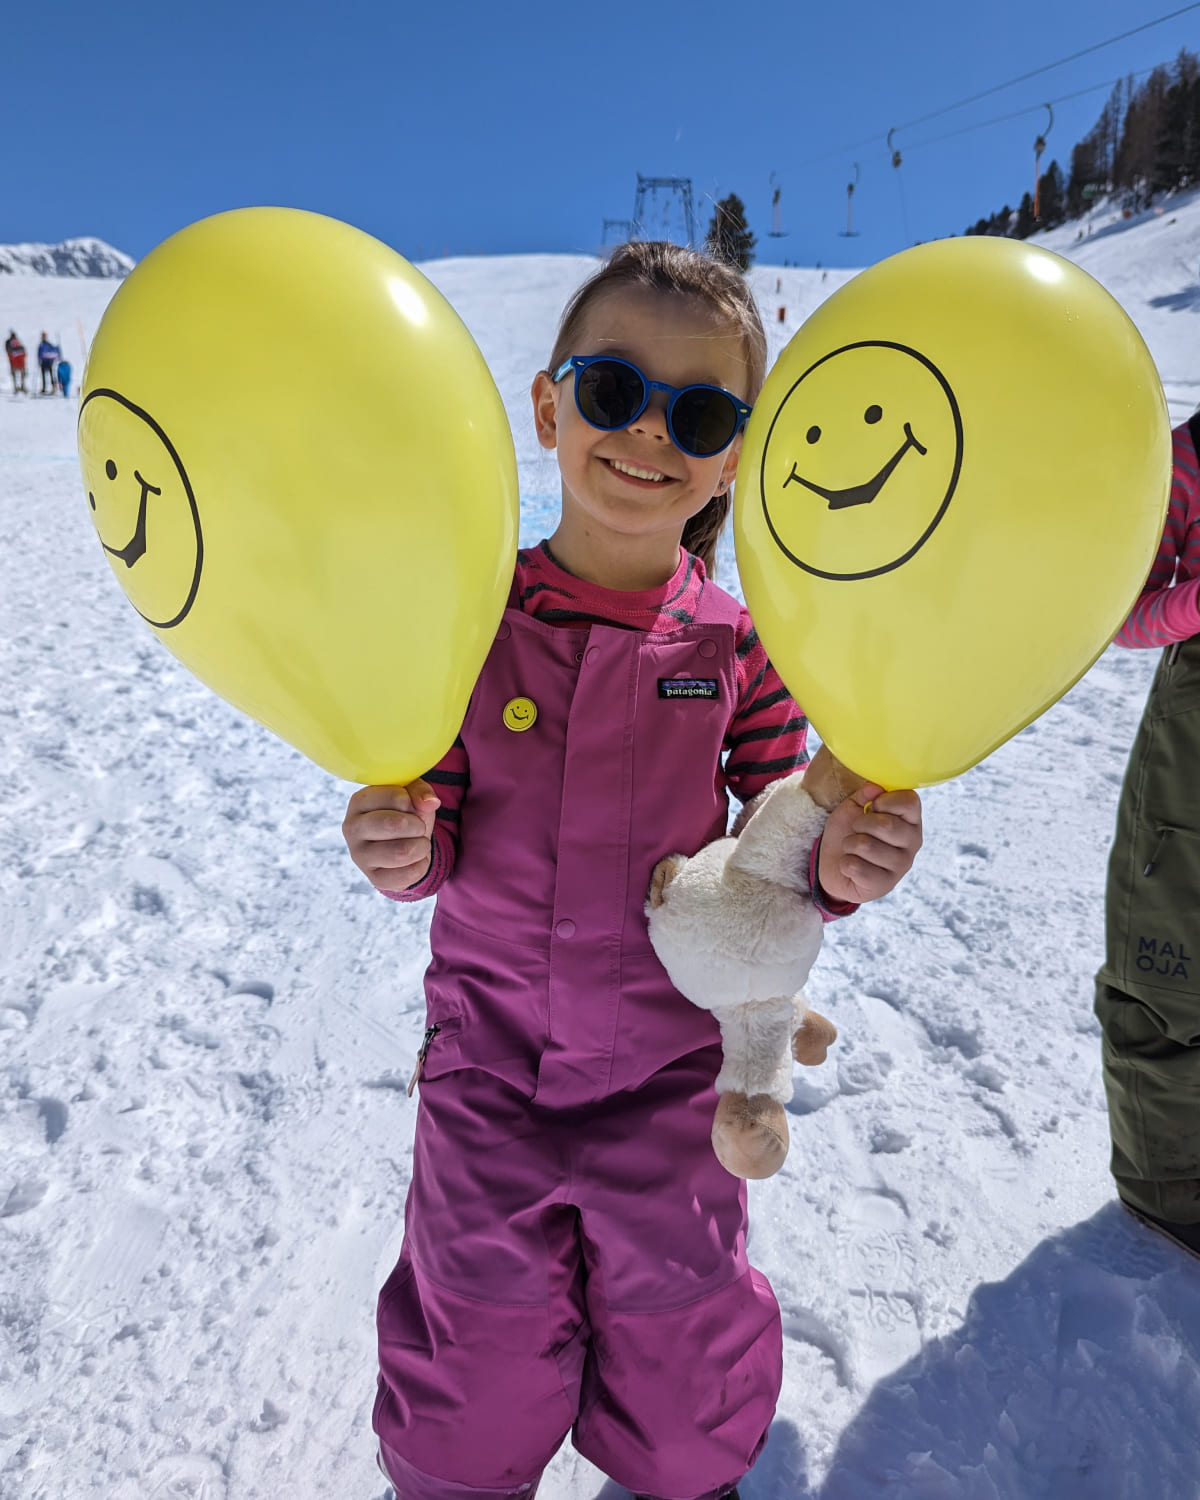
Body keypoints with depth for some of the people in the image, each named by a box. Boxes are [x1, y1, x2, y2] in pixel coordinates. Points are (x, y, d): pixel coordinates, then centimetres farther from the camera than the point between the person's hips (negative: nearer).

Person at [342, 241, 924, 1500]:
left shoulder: (740, 646, -10)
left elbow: (773, 851, -3)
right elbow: (440, 843, -4)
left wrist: (837, 866, -24)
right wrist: (403, 853, -26)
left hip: (671, 1073, 1)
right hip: (489, 1061, 0)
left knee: (678, 1345, 21)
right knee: (478, 1348, 19)